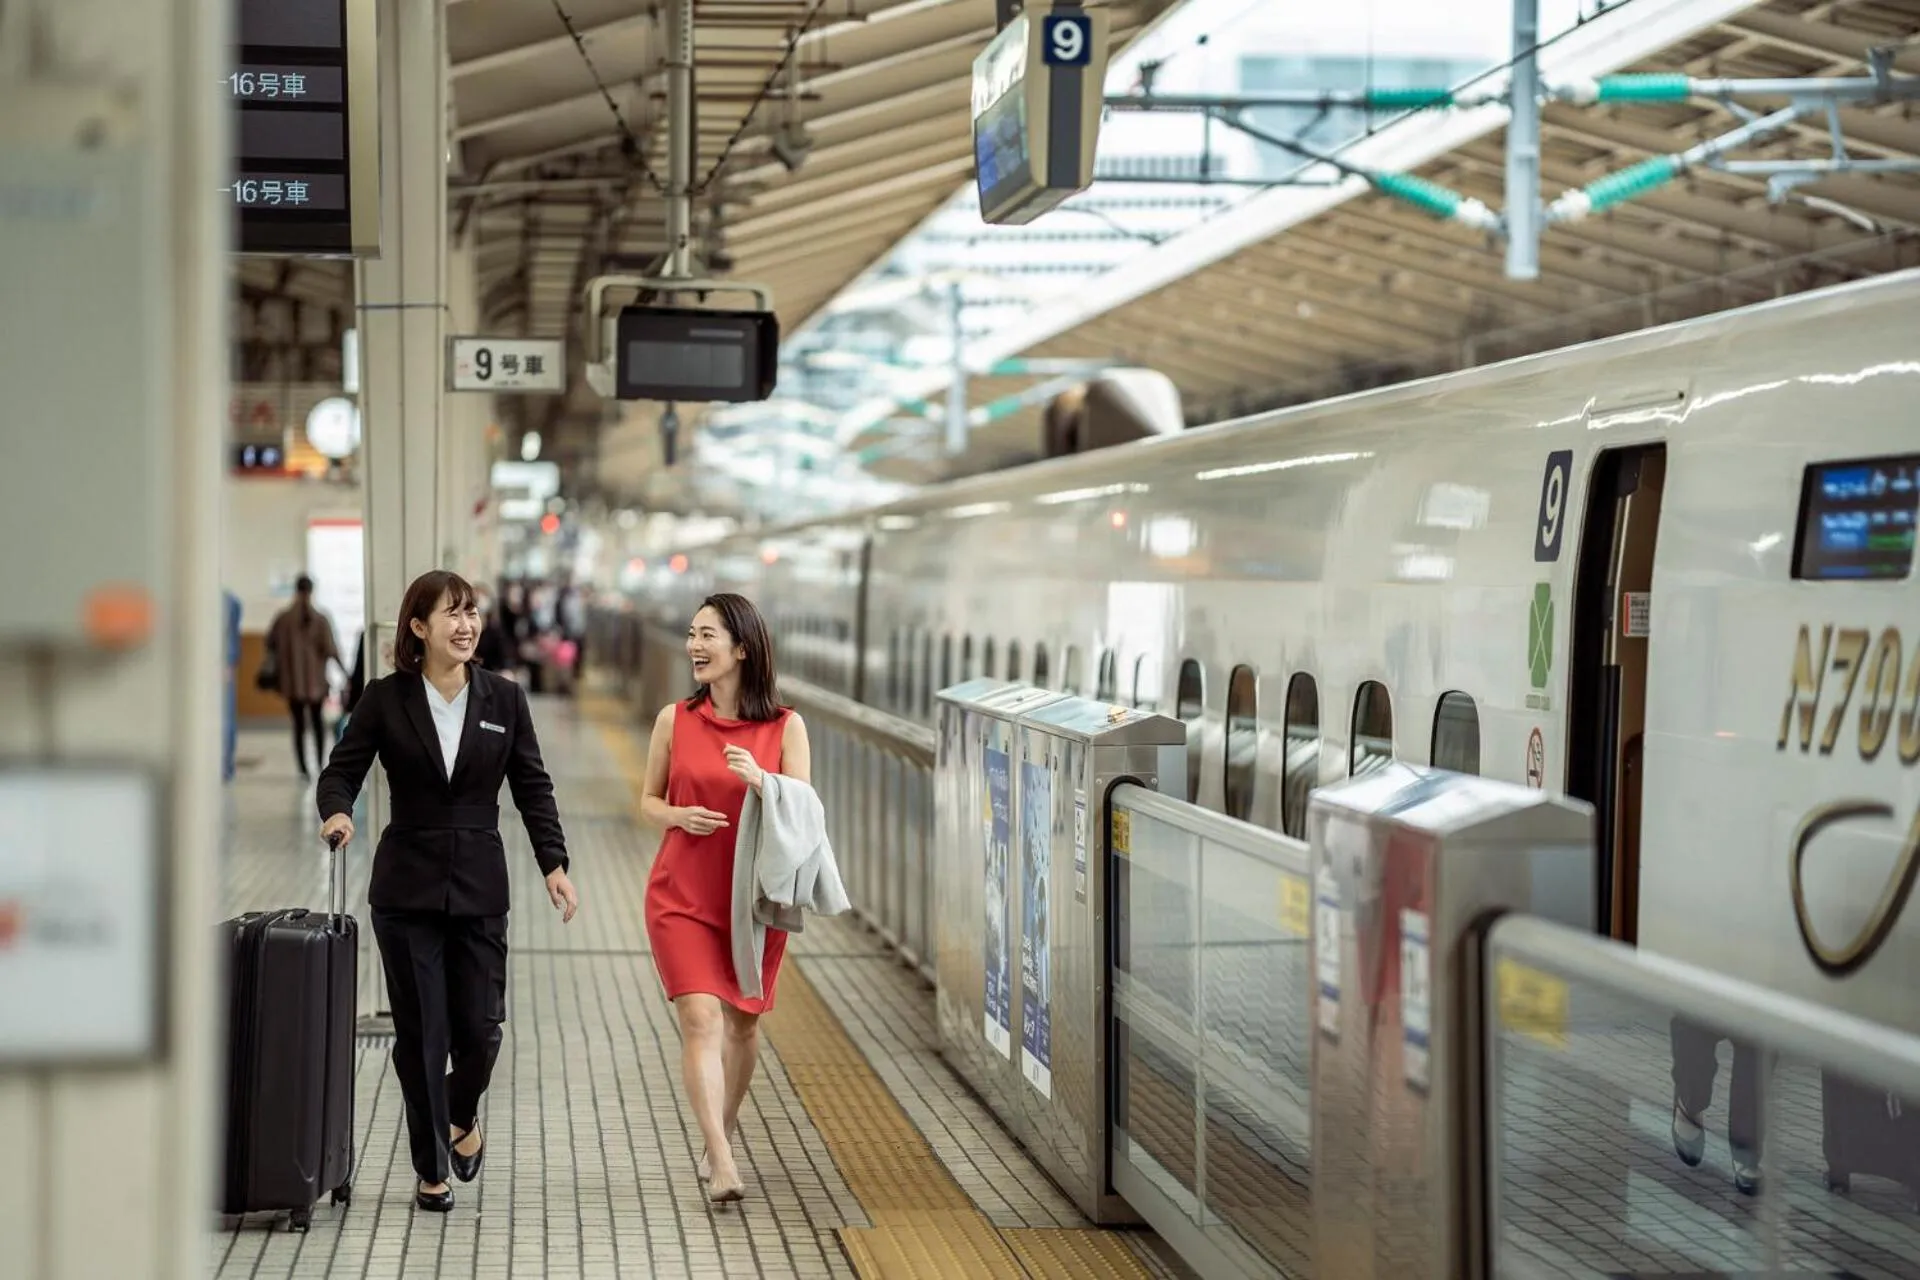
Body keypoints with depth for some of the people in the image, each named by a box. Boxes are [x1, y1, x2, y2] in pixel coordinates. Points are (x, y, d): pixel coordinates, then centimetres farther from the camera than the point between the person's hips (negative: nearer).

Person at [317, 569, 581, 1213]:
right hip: (407, 887, -1)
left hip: (479, 887, 1)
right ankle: (431, 1169, 15)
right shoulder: (386, 699, -1)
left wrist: (555, 863, -4)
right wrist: (336, 812, -22)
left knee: (480, 1027, -1)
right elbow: (341, 770, 0)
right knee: (420, 1032, 1)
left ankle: (463, 1116, 32)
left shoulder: (503, 699, 4)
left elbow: (532, 788, 6)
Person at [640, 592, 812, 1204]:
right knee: (701, 1019, -14)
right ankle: (722, 1165, -18)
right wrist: (678, 816, -13)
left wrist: (760, 781, -24)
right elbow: (648, 801, 10)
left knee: (742, 1022, 13)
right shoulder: (675, 720, 1)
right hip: (683, 896, -1)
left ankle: (724, 1129, 37)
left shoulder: (785, 727, -3)